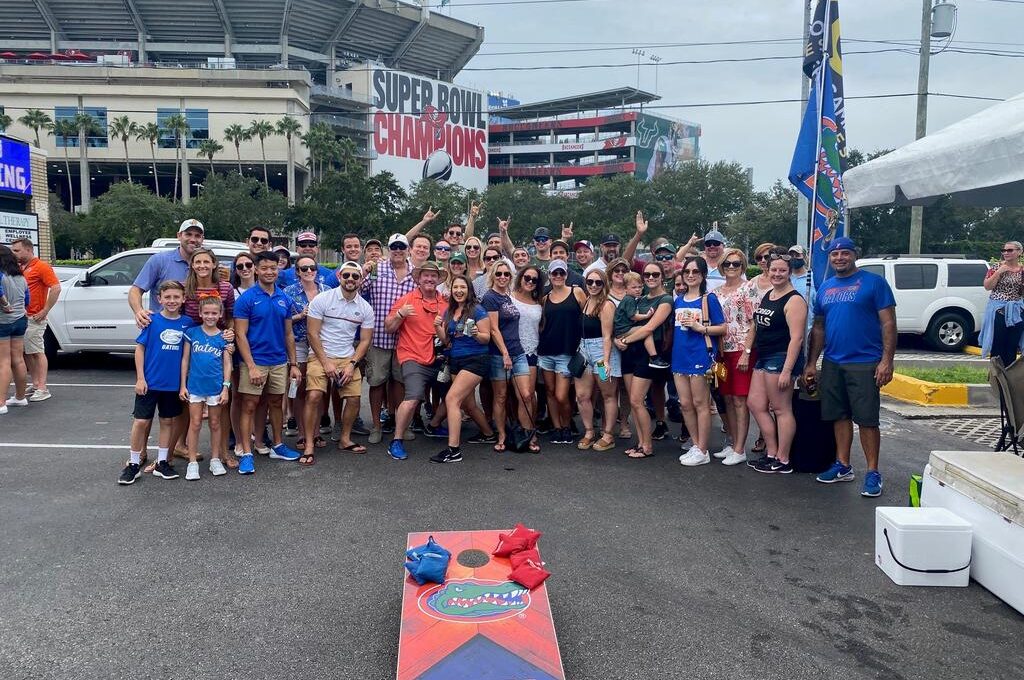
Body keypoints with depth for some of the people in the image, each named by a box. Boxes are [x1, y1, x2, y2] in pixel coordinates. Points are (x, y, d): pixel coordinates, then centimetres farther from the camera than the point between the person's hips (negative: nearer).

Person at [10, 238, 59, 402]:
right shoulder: (19, 267, 16)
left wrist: (45, 311, -17)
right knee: (26, 353, 11)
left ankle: (42, 388, -3)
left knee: (37, 352, -6)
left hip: (34, 318, -8)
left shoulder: (41, 267, -8)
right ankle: (35, 385, 19)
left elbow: (56, 287, -16)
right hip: (21, 317, 8)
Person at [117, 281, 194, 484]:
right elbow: (140, 348, -4)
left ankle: (162, 463, 23)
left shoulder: (187, 323, 0)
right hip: (149, 382, -3)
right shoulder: (152, 321, -7)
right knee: (141, 421, 0)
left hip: (173, 383, 3)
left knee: (168, 421, 11)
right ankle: (134, 464, 15)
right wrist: (140, 378, -8)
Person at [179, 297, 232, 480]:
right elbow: (185, 359, 3)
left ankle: (215, 460, 21)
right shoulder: (192, 333, 0)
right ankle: (192, 462, 12)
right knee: (195, 423, 4)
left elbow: (227, 364, 2)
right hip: (195, 386, 0)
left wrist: (226, 388, -4)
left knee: (215, 424, 11)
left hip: (216, 387, 0)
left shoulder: (223, 337, 0)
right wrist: (183, 385, 0)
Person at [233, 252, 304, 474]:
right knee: (250, 406, -1)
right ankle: (247, 454, 4)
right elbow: (240, 335, -11)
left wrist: (293, 364, 7)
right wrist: (251, 367, -18)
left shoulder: (284, 299, 7)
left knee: (276, 403, 15)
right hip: (255, 362, -5)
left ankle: (277, 446, 28)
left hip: (279, 362, 5)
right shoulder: (246, 298, -8)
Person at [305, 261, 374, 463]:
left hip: (348, 358, 4)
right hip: (320, 356, -3)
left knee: (354, 398, -3)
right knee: (314, 396, -19)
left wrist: (352, 364, -9)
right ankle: (309, 445, -8)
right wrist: (326, 362, -14)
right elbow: (313, 334, -8)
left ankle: (345, 439, 19)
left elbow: (365, 340, 4)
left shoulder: (365, 308, 3)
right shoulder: (322, 299, -7)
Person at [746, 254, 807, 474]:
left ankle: (782, 461, 7)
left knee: (782, 410, -2)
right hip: (763, 358, 9)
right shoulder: (766, 296, 15)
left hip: (781, 358, -9)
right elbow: (755, 326, 23)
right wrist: (747, 352, 15)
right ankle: (772, 453, 18)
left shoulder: (794, 300, -13)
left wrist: (787, 370, -24)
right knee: (755, 405, 9)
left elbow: (796, 338, -19)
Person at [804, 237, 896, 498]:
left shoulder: (874, 282, -3)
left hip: (864, 363, -5)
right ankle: (843, 466, 23)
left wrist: (886, 361, -14)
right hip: (832, 363, 5)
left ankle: (873, 472, 8)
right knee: (840, 416, 12)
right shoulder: (825, 287, 13)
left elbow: (888, 323, -7)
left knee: (867, 419, -2)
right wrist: (811, 364, 13)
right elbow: (818, 328, 17)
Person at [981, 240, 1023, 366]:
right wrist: (999, 272, -14)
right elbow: (987, 286, -7)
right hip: (998, 311, -2)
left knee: (1012, 347, 7)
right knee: (997, 346, -1)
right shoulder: (997, 268, 0)